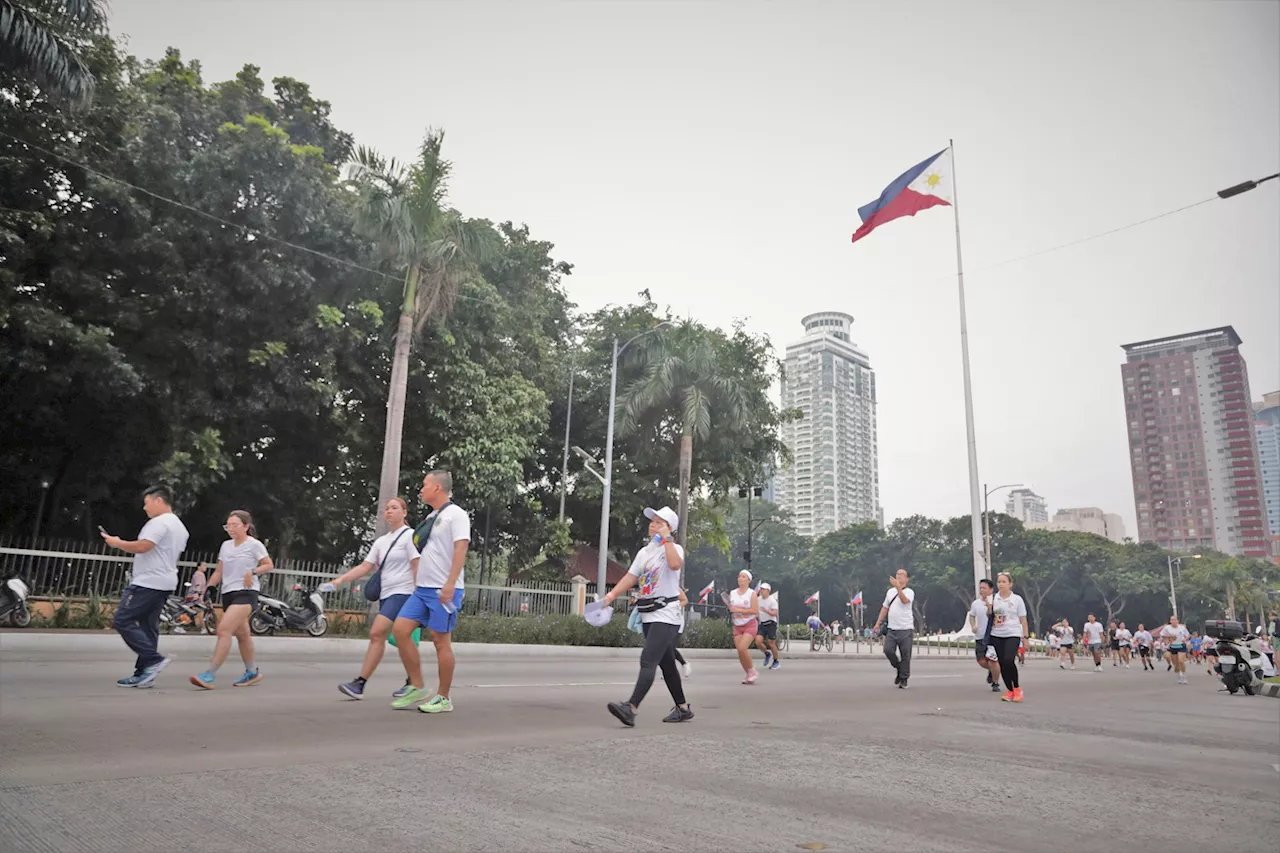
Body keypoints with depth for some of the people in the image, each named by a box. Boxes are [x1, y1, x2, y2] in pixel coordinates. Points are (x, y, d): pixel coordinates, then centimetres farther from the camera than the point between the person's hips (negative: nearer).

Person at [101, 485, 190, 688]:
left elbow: (141, 546, -22)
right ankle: (144, 674, 8)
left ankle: (154, 659, -13)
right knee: (148, 627, 9)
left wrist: (117, 543, -7)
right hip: (164, 584, 10)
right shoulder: (179, 526, 21)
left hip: (148, 583, -10)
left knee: (122, 621, -8)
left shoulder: (159, 522, -12)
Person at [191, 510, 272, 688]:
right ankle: (252, 672, 28)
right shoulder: (225, 546, 13)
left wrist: (253, 571, -16)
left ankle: (210, 675, -21)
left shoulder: (254, 545, -3)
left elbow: (269, 565, 1)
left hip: (246, 593, -7)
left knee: (224, 629, -20)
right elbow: (219, 572, 17)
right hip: (228, 593, 7)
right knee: (241, 634, 14)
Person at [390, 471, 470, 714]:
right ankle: (418, 688, 9)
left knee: (441, 640, -3)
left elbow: (460, 550, -18)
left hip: (444, 590, -9)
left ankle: (443, 698, 8)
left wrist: (449, 584, -26)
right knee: (400, 629, 0)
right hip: (422, 589, 9)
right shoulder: (431, 517, 18)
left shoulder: (455, 514, -9)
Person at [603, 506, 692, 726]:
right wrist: (612, 594, -3)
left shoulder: (675, 548, -7)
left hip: (666, 615, -8)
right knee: (666, 664, 13)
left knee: (648, 660, -18)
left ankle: (630, 709, -26)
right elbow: (630, 577, 10)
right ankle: (683, 708, 25)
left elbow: (675, 564, -30)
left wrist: (666, 538, -22)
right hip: (648, 615, 8)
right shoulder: (644, 552, 14)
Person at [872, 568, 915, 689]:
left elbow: (904, 601, -26)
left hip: (905, 629, -5)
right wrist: (878, 622, 14)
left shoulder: (909, 591, -4)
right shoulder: (890, 591, 15)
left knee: (905, 655, -1)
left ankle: (903, 680, 10)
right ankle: (899, 669, 18)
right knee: (888, 650, -6)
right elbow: (885, 608, 19)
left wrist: (898, 586, -38)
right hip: (892, 629, 5)